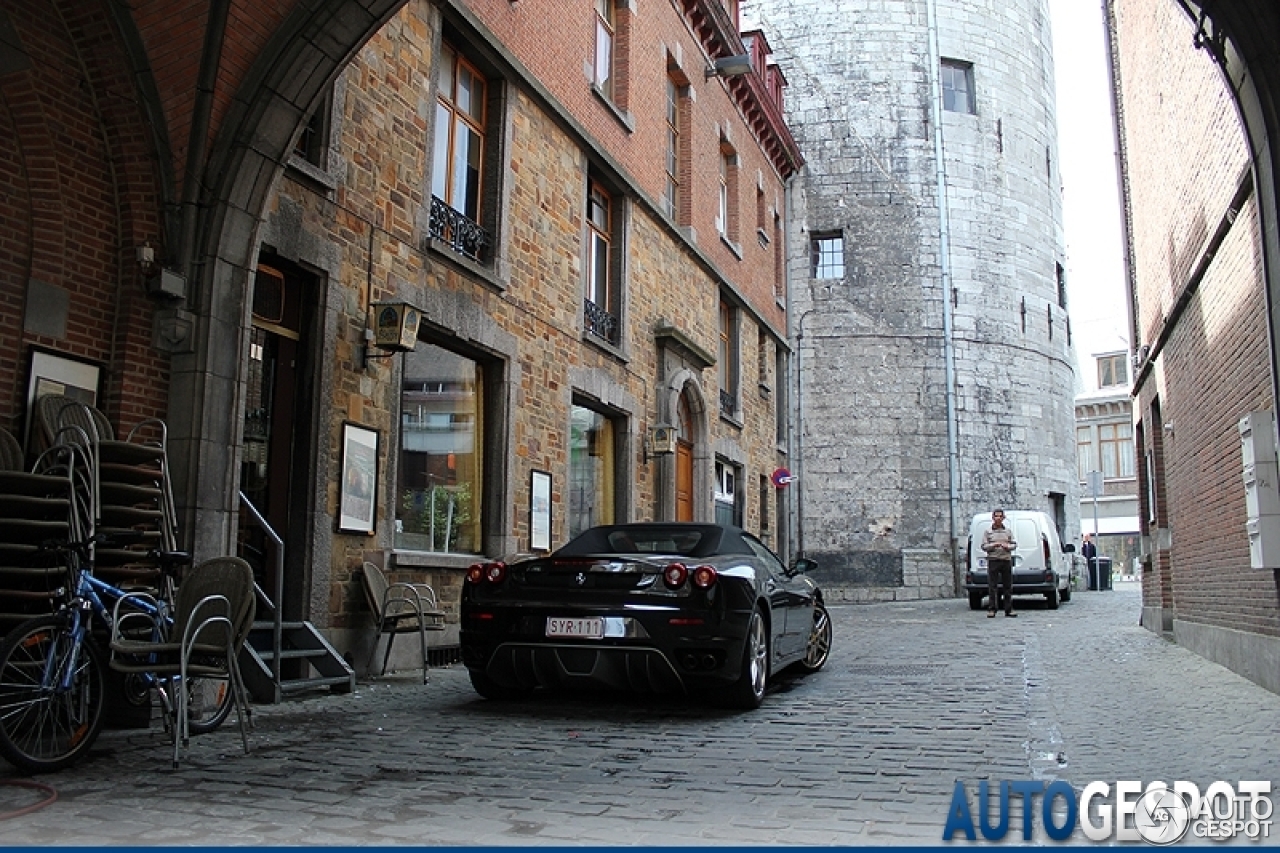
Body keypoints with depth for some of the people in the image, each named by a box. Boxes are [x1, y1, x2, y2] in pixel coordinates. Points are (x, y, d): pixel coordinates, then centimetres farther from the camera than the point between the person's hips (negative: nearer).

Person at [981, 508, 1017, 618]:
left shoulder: (1008, 531, 13)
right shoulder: (988, 531, 7)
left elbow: (1014, 544, 10)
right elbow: (984, 546, 3)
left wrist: (1007, 546, -10)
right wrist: (994, 545, -14)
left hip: (1006, 560, 2)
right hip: (993, 560, -2)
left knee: (1008, 586, 4)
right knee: (992, 586, -5)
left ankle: (1009, 609, 9)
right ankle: (991, 609, -2)